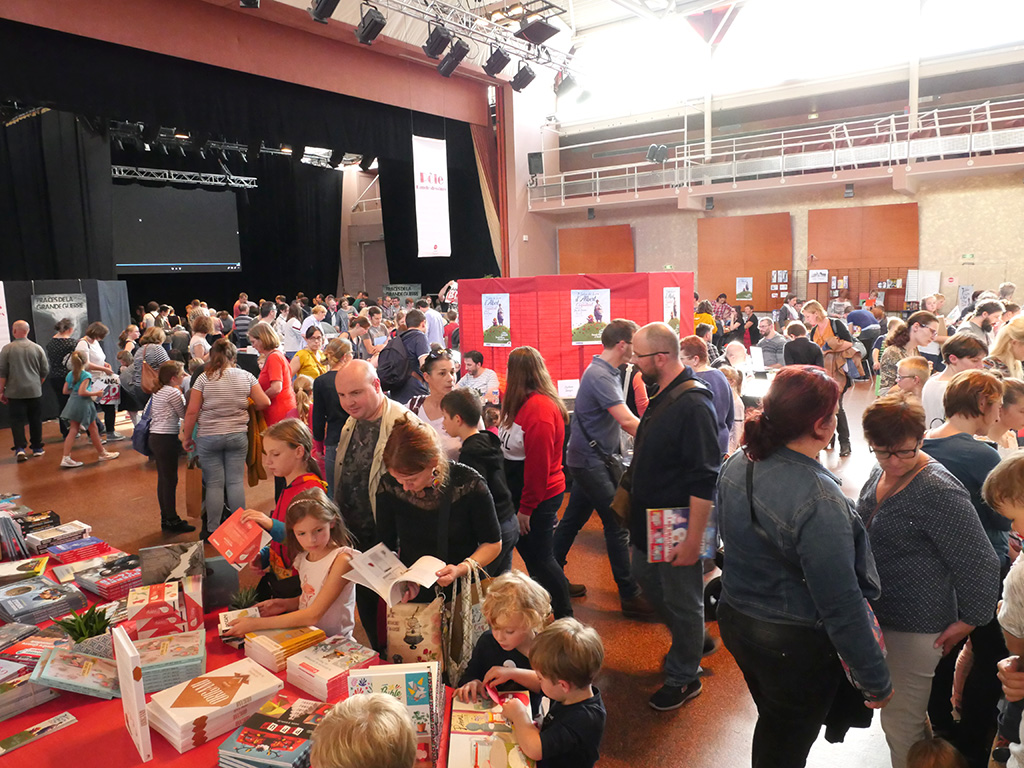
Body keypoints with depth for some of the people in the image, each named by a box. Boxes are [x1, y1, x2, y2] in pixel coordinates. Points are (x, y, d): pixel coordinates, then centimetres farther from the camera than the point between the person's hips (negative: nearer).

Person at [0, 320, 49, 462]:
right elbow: (45, 371, 4)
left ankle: (20, 448, -8)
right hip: (35, 392, 2)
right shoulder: (37, 348, -1)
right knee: (35, 420, 11)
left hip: (15, 392, -1)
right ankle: (37, 448, 18)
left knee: (17, 420, 3)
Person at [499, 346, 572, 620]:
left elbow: (538, 464, -24)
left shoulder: (538, 408, -23)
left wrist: (526, 508, -19)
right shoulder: (526, 403, 8)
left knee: (539, 558, 2)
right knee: (532, 554, 19)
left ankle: (565, 618, 16)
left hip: (538, 497, -9)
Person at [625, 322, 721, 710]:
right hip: (650, 519, 10)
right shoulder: (663, 396, 6)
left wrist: (693, 540, -26)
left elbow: (704, 482, -27)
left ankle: (684, 678, 30)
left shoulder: (693, 405, -25)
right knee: (646, 578, 24)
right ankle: (688, 643, 46)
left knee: (682, 603, 9)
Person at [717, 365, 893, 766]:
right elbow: (841, 608, -25)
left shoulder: (737, 465, -7)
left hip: (735, 623, 7)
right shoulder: (820, 503, -30)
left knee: (771, 725, 29)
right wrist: (877, 681, -12)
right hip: (795, 644, -7)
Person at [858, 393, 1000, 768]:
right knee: (904, 712, 26)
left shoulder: (938, 491, -26)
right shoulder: (881, 473, 1)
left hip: (915, 628, -8)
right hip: (878, 615, 8)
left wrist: (968, 621, -11)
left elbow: (981, 565, -21)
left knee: (901, 725, 5)